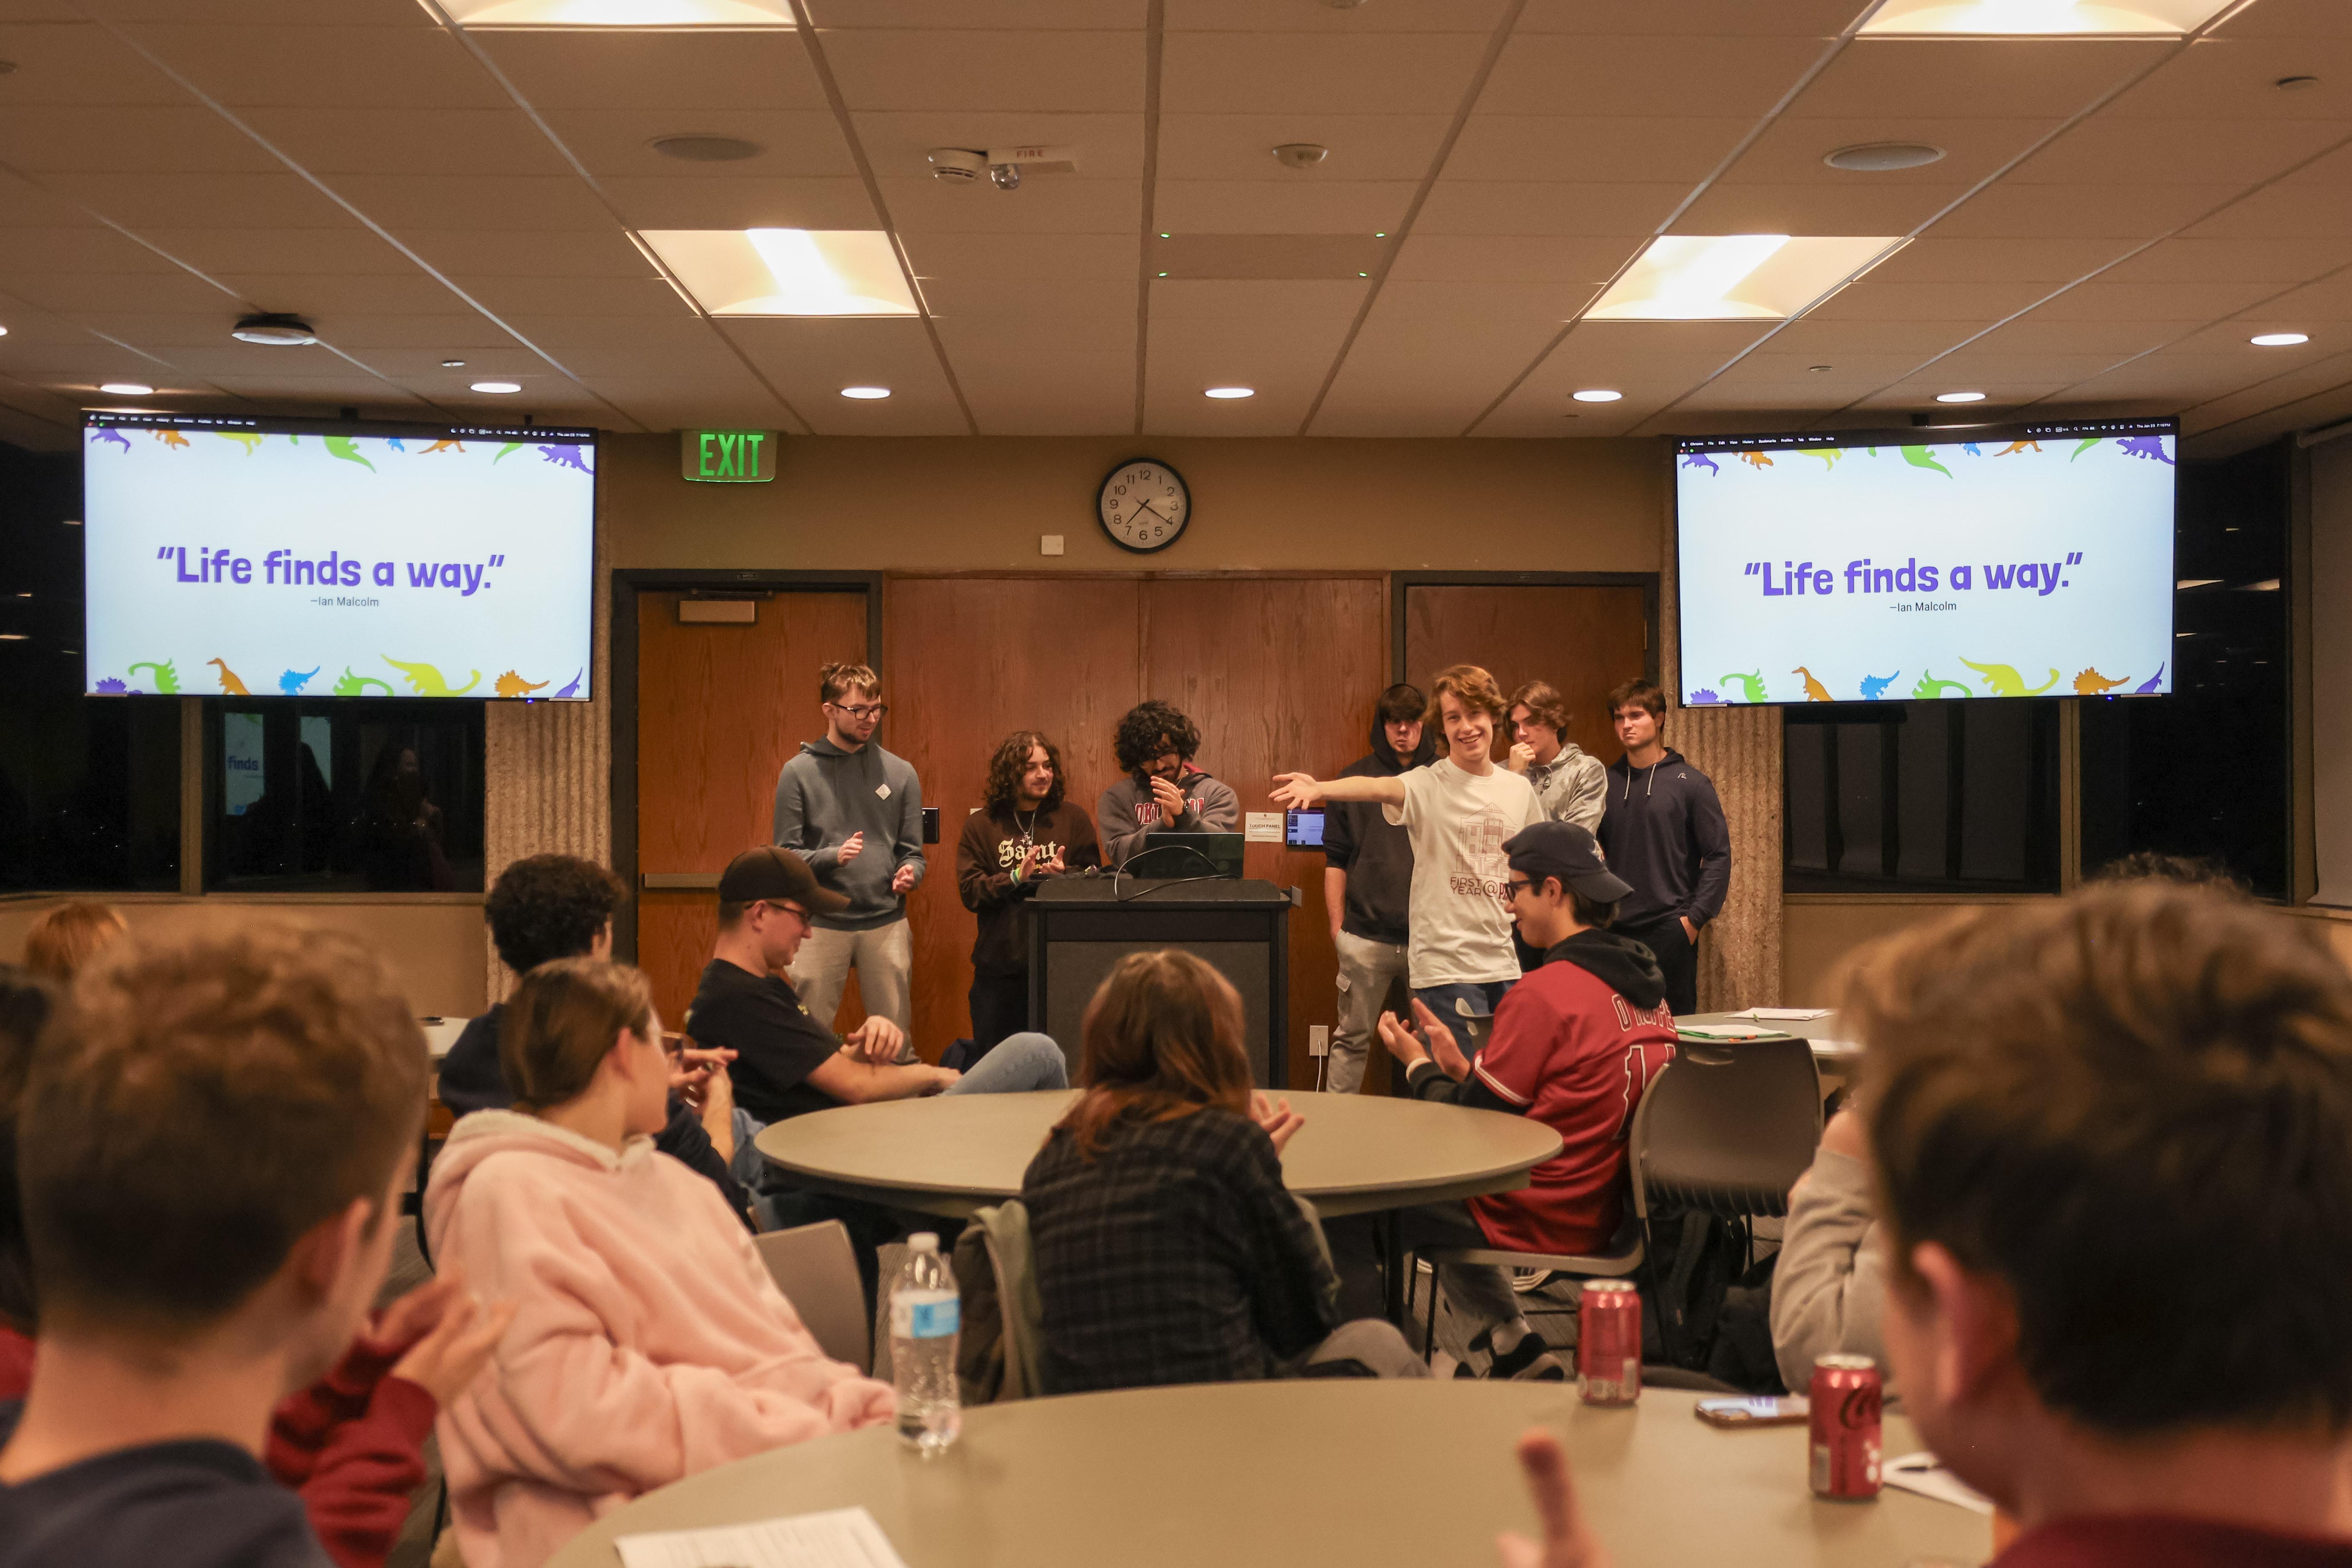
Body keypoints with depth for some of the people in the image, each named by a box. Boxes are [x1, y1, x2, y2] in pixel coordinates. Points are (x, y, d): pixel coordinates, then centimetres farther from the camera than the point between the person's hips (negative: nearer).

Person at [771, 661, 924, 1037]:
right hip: (820, 924, -2)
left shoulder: (900, 773, 8)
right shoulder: (799, 773, 1)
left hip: (887, 924, 2)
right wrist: (833, 856, -19)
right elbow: (786, 854, -2)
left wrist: (910, 875, -13)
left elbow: (912, 852, 9)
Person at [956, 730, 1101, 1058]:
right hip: (999, 962, 0)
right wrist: (1016, 878, -16)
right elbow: (970, 891, -2)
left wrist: (1065, 875, -17)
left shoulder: (1073, 819, 6)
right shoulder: (981, 825, 5)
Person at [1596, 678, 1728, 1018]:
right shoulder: (1606, 783, 9)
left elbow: (1719, 856, -2)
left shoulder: (1690, 783, 0)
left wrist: (1694, 918, -8)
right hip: (1613, 932, 3)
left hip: (1670, 930, -3)